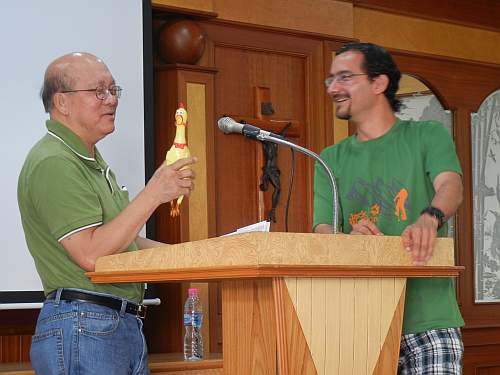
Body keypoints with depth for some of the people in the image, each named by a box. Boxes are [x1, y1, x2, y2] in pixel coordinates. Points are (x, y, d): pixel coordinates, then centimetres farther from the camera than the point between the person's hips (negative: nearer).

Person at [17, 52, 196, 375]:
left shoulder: (92, 161, 22)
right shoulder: (53, 163, -12)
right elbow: (91, 254, -21)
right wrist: (153, 194, -20)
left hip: (127, 325, 10)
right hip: (83, 327, -10)